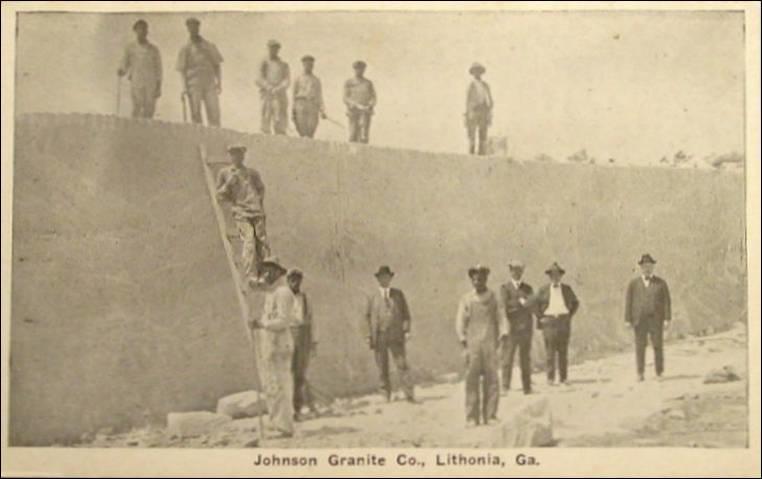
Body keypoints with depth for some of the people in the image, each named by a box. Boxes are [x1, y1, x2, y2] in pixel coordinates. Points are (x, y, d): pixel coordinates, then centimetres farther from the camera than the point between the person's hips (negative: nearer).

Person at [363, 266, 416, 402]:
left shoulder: (398, 294, 9)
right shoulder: (373, 298, 9)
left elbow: (406, 313, 9)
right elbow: (368, 317, 10)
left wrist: (406, 330, -4)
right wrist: (368, 336, 2)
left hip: (396, 336, -1)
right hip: (379, 337, 1)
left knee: (402, 364, -8)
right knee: (382, 368, 3)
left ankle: (409, 394, -9)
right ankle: (386, 394, 12)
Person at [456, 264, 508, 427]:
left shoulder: (493, 298, 11)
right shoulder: (466, 299, 7)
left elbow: (501, 317, 8)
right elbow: (460, 322, 5)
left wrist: (503, 334, -7)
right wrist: (463, 341, -4)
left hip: (490, 344, 1)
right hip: (472, 344, -1)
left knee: (491, 379, -3)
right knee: (472, 379, -4)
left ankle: (490, 415, 4)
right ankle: (472, 417, -1)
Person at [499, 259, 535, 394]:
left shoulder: (528, 289, 15)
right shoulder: (505, 288, 6)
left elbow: (532, 306, 2)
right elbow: (505, 305, -8)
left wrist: (515, 305, -8)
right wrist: (521, 302, -7)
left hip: (525, 328, 3)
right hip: (510, 328, -3)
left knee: (526, 359, 4)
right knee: (507, 358, -6)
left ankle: (527, 387, 7)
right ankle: (505, 387, -5)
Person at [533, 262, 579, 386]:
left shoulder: (567, 289, 9)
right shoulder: (543, 290, 4)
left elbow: (576, 302, 20)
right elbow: (535, 303, 10)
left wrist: (570, 315, 9)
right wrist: (540, 317, 2)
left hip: (564, 321, 2)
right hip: (549, 321, -2)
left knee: (563, 351, 1)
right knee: (550, 351, -6)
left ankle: (563, 378, 5)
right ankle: (550, 378, -4)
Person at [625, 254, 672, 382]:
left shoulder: (661, 283, 6)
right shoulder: (633, 284, 8)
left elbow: (667, 301, 2)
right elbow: (628, 302, 5)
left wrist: (667, 319, -7)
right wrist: (628, 320, -3)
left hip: (656, 320, 0)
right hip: (639, 320, 0)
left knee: (658, 346, -2)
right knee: (640, 347, -4)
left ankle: (659, 373, 4)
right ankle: (640, 373, 0)